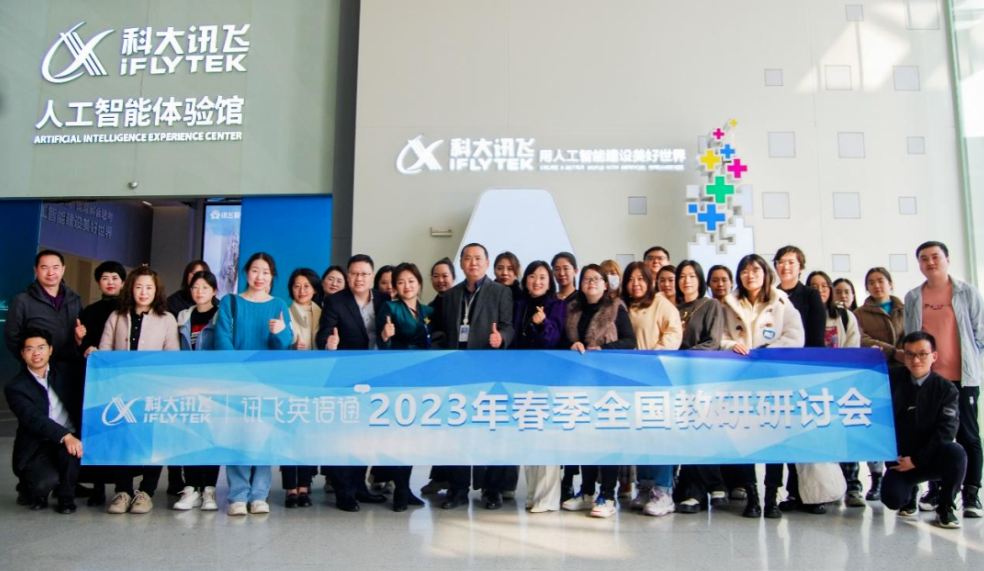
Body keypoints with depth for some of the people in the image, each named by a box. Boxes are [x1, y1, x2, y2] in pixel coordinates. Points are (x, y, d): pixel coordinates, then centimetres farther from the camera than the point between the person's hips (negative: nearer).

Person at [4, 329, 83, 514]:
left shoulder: (64, 374, 13)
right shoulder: (15, 387, -1)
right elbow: (33, 418, -18)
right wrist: (65, 436, -32)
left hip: (69, 441, 2)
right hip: (36, 449, -2)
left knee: (68, 450, -33)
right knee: (45, 482, -30)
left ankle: (66, 497, -6)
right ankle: (39, 493, 10)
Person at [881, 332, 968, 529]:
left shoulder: (947, 389, -4)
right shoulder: (893, 380, 1)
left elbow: (947, 430, -14)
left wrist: (916, 459, -18)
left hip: (932, 459, -1)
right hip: (900, 459, 1)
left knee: (955, 452, -34)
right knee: (892, 499, -23)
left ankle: (945, 507, -9)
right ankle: (910, 491, 18)